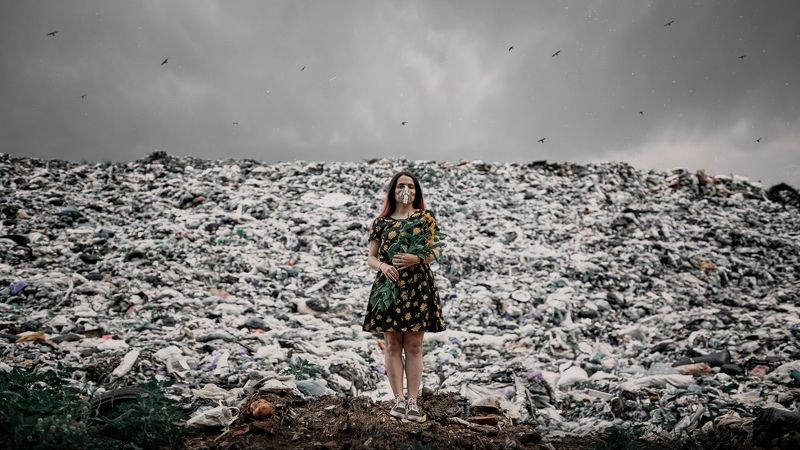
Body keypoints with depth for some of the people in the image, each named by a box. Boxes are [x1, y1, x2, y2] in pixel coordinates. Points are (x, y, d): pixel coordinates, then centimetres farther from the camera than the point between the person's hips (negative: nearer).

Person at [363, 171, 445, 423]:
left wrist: (417, 258, -18)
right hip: (388, 286, 1)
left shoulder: (426, 217, 5)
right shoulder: (381, 222, 6)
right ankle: (399, 399, 9)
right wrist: (383, 266, -14)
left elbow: (435, 252, 2)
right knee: (392, 344, 2)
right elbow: (371, 258, 7)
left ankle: (413, 401, 7)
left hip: (417, 288, -1)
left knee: (414, 345, 3)